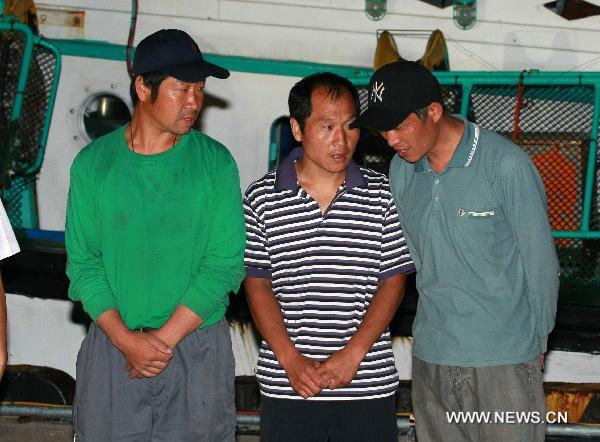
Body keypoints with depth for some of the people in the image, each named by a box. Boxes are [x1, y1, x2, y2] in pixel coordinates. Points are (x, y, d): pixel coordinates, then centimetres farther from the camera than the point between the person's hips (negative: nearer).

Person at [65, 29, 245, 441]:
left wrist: (165, 338, -13)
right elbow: (82, 261, -1)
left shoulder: (216, 162, -3)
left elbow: (225, 263, -7)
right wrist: (124, 338, -13)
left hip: (197, 349, -1)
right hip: (111, 346, 1)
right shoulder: (93, 162, 0)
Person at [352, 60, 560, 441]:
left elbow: (540, 261, -5)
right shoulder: (401, 171, 4)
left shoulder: (506, 164, -13)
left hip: (504, 358, -5)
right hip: (431, 356, 5)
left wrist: (538, 340, 3)